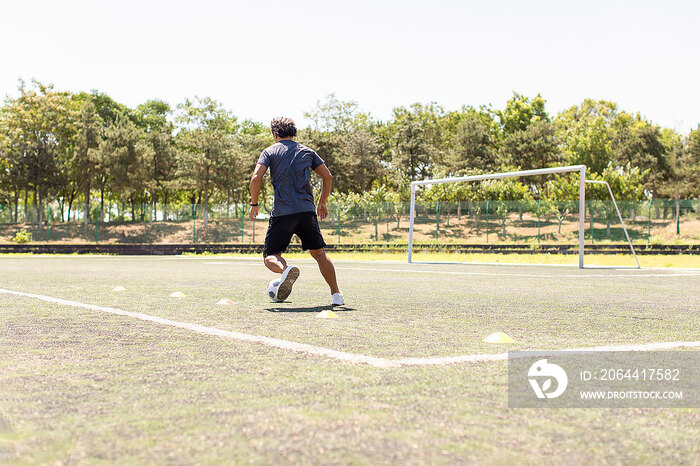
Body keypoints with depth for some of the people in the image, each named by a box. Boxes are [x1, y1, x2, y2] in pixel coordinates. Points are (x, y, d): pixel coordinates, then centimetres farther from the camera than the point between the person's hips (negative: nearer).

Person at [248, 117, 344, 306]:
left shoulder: (270, 152, 6)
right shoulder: (307, 151, 15)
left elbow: (256, 178, -7)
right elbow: (327, 176, 15)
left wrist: (254, 204, 3)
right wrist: (322, 203, 26)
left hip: (282, 212, -3)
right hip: (307, 210, 3)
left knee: (270, 256, 4)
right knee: (319, 252, 16)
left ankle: (286, 269, -31)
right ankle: (336, 294, 9)